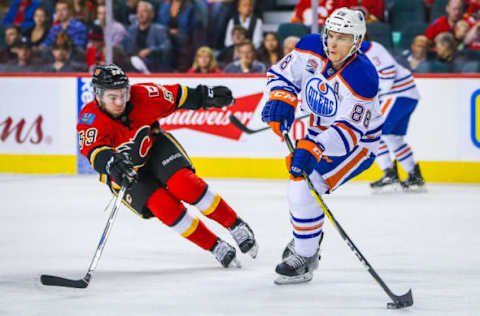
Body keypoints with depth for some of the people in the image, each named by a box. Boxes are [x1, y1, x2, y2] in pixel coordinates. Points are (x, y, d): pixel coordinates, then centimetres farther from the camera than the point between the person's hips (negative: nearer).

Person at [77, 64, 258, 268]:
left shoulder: (141, 96, -22)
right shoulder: (90, 119, -30)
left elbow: (175, 97, -6)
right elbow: (94, 152, -46)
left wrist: (207, 96, -4)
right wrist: (112, 164, -66)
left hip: (155, 148, 2)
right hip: (124, 174, -2)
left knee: (184, 185, -22)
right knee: (164, 206, -20)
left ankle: (236, 227, -7)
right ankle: (216, 248, -6)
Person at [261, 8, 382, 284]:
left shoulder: (362, 79, -34)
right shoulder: (312, 49, -15)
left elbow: (348, 132, -36)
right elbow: (282, 74, -1)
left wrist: (313, 148, -47)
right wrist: (281, 98, -22)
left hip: (358, 144, -8)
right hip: (320, 132, 8)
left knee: (304, 190, -21)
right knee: (300, 180, 20)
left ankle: (304, 260, -7)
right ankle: (305, 241, 47)